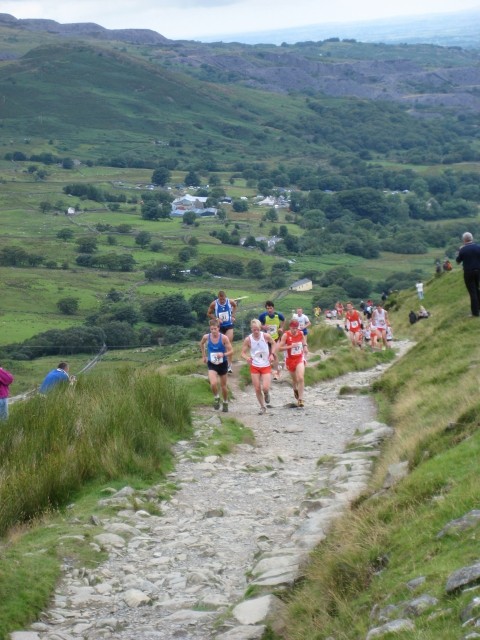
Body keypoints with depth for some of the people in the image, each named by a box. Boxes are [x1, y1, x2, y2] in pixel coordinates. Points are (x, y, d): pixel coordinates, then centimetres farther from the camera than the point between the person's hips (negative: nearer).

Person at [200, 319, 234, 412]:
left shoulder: (224, 338, -18)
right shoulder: (206, 337, -11)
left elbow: (231, 351, -14)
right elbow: (201, 344, 12)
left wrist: (223, 354, -32)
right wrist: (204, 356, 14)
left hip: (222, 363, 0)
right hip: (212, 364, 0)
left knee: (223, 385, 14)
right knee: (213, 383, -22)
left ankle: (225, 402, 37)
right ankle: (216, 398, 6)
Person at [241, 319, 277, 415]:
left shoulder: (266, 336, -11)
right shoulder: (248, 339, -10)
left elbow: (274, 344, 9)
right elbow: (243, 353, -5)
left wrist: (272, 354, -6)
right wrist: (247, 358, -27)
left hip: (266, 366, -1)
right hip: (254, 366, 1)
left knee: (265, 388, -13)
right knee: (257, 389, 2)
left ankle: (266, 394, 24)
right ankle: (263, 407, 22)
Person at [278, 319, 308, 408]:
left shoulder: (301, 333, -5)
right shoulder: (286, 335, -14)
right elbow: (280, 348, -15)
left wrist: (305, 346, 1)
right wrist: (290, 346, -25)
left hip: (300, 358, 1)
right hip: (290, 360, -1)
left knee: (300, 378, -18)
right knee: (294, 379, 16)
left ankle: (300, 399, -13)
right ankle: (295, 389, 52)